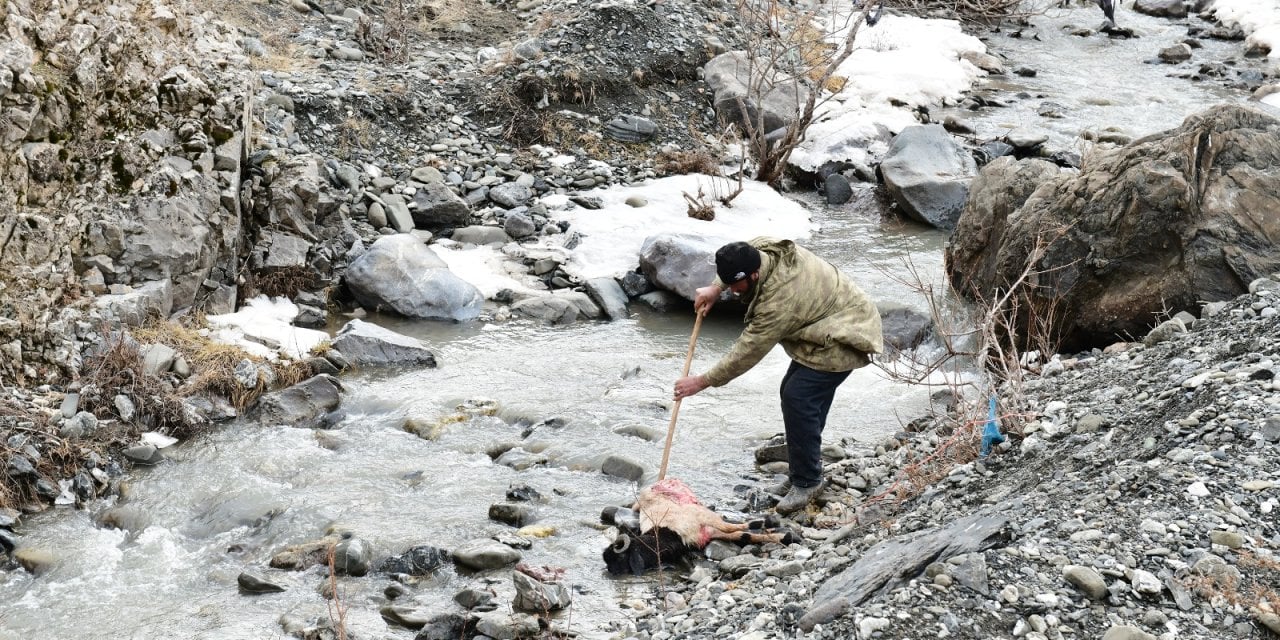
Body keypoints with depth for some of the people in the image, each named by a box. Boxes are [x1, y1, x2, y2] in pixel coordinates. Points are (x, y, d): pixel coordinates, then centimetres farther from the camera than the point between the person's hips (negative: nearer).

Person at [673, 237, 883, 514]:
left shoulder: (780, 301, -35)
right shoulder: (761, 248, -11)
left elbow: (747, 352, -29)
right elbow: (735, 266, 17)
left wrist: (701, 382, -22)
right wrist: (715, 289, 2)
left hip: (841, 340, -11)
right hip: (822, 329, 11)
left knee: (798, 399, -18)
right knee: (792, 392, 13)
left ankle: (807, 482, -7)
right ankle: (802, 468, 25)